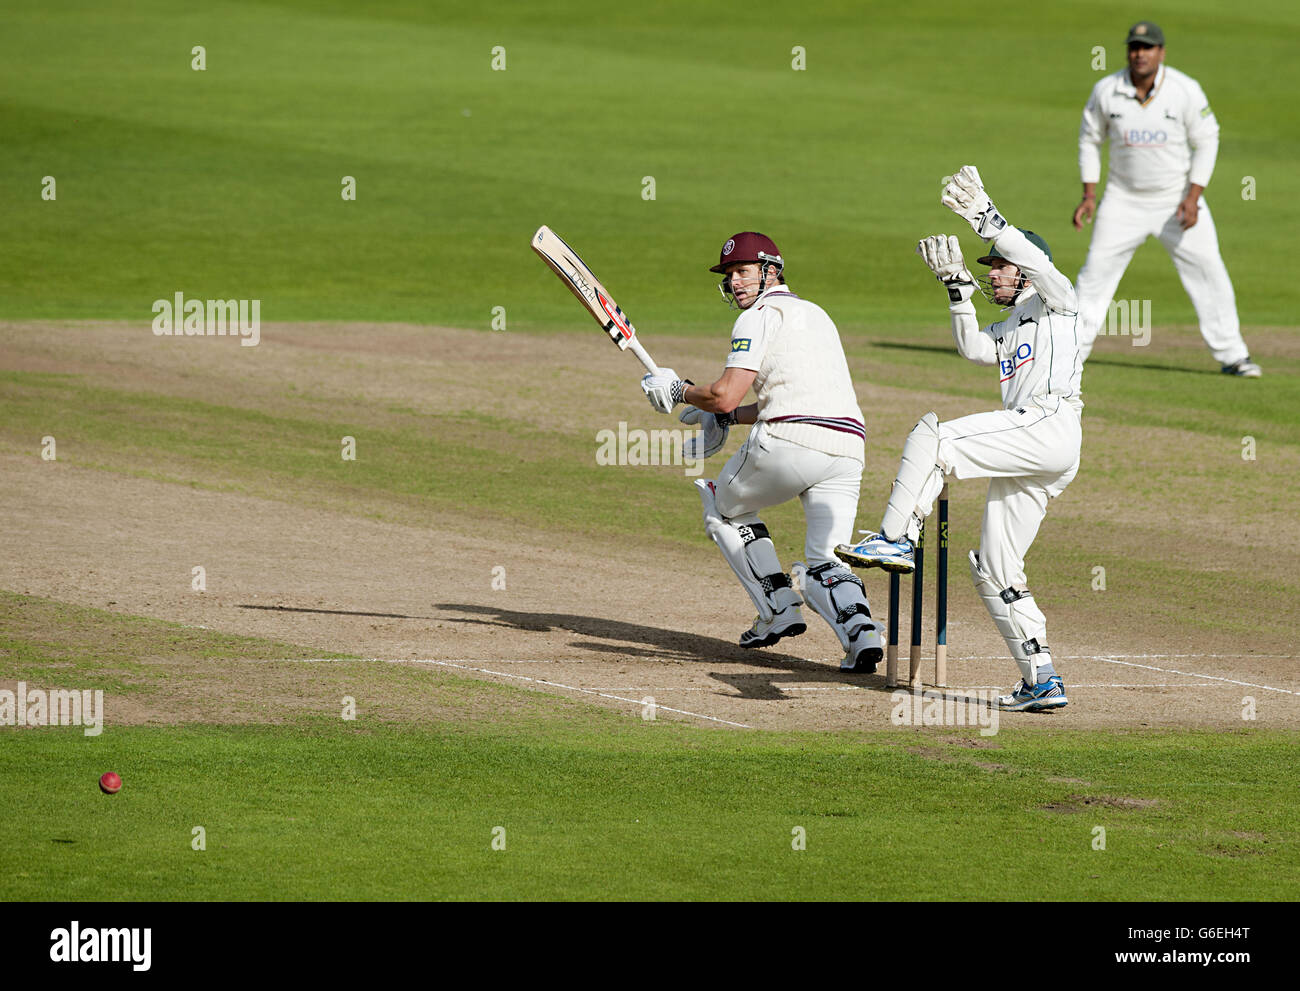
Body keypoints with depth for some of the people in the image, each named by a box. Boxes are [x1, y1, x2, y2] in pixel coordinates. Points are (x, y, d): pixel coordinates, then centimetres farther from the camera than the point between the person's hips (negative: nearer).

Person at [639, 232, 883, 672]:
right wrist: (727, 419, 35)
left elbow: (725, 396, -7)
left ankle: (779, 610, 10)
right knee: (825, 566, 7)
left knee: (724, 507, 21)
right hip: (849, 449, 7)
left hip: (789, 442, -7)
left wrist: (677, 389, 11)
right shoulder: (815, 314, 29)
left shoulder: (760, 316, 2)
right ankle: (859, 628, -24)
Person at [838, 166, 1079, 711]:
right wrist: (957, 285, 8)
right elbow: (974, 350, 13)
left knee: (932, 437, -23)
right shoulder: (1007, 329, 32)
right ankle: (1042, 681, 6)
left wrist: (985, 218, -14)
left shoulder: (1054, 301, 11)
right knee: (995, 569, 7)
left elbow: (1036, 261, -9)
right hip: (1024, 459, 10)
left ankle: (897, 538, -28)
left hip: (1049, 425, -10)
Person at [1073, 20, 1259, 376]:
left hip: (1178, 198, -1)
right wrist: (1089, 196, -2)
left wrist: (1193, 197, -15)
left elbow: (1207, 142, -7)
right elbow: (1090, 140, 5)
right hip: (1124, 199, 1)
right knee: (1097, 270, -1)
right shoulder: (1106, 91, -8)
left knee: (1208, 271, -4)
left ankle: (1232, 355, 5)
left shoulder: (1186, 91, -14)